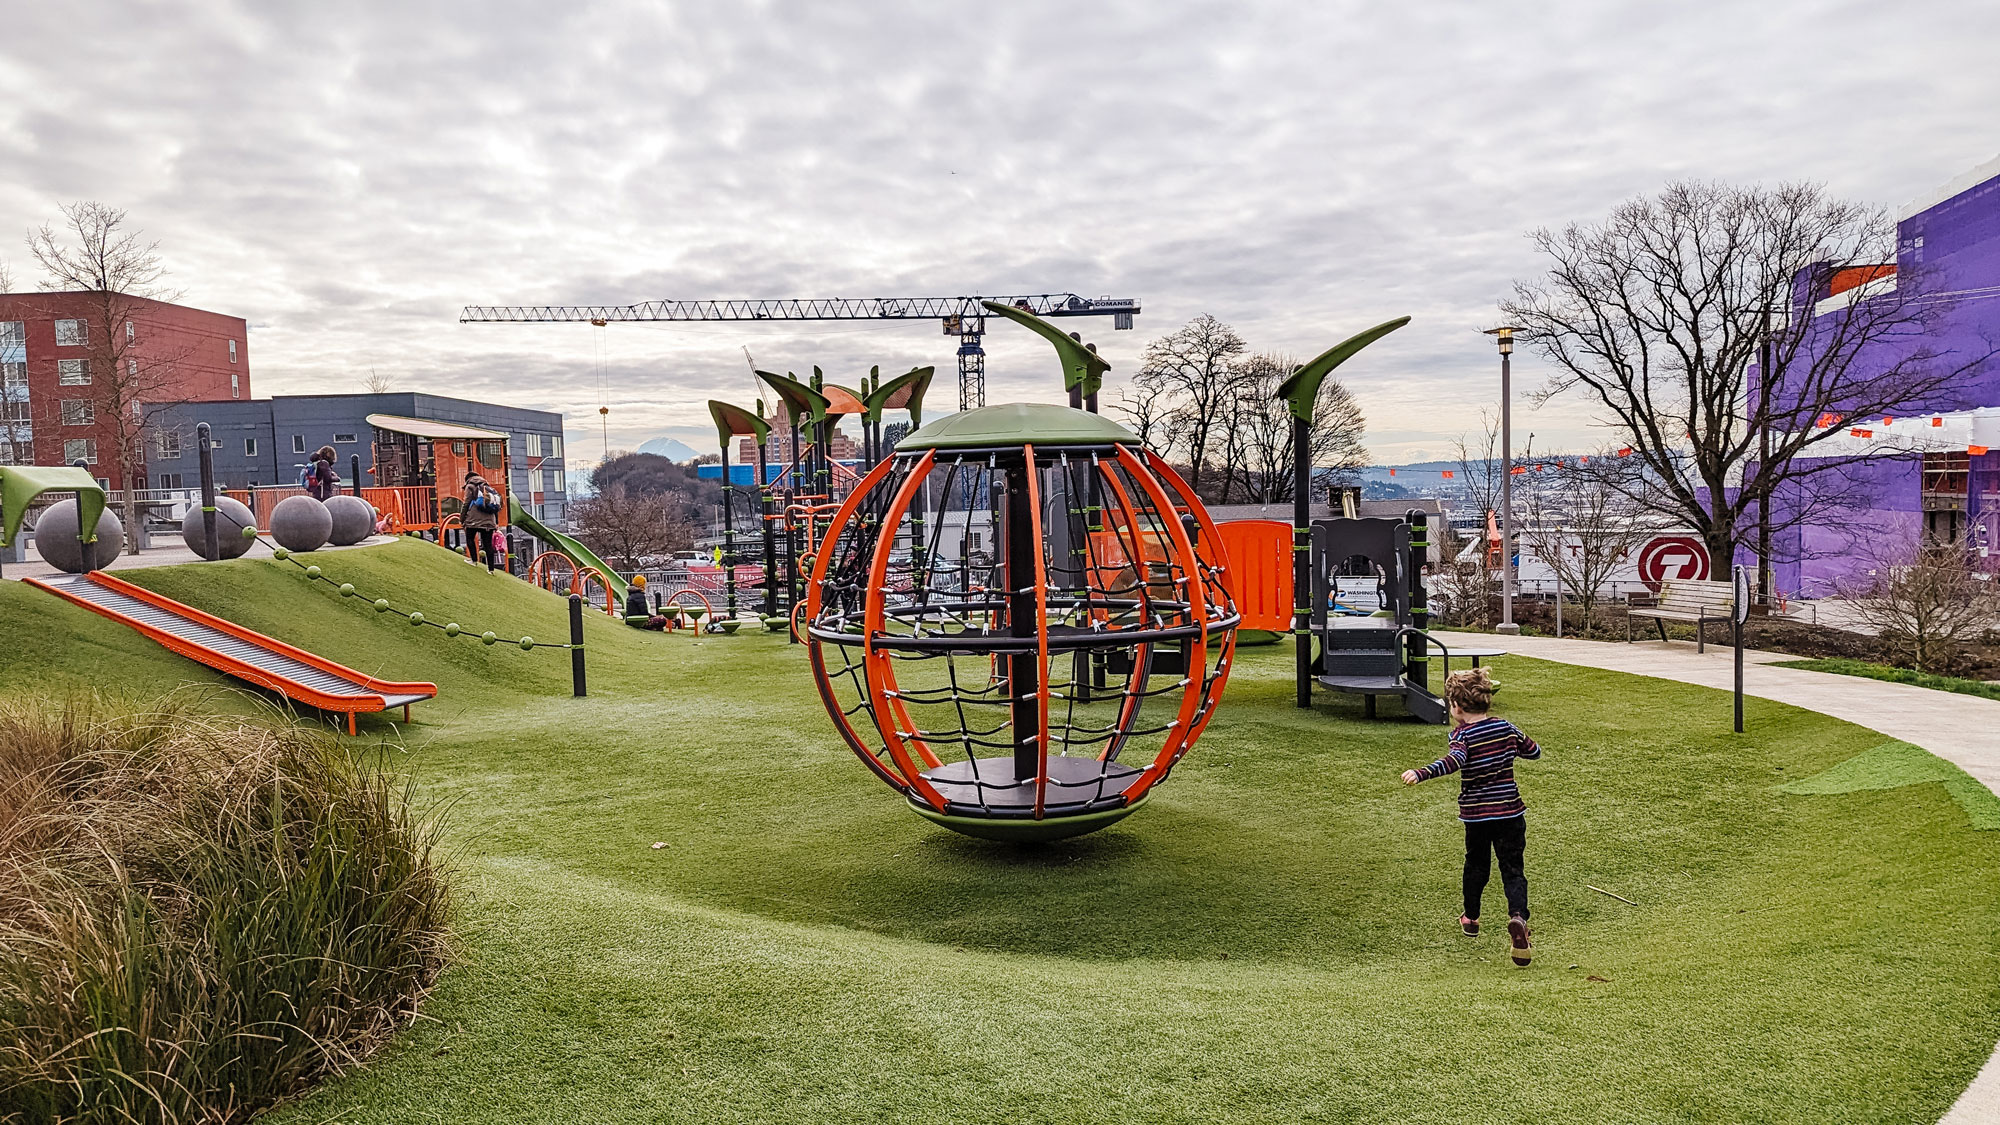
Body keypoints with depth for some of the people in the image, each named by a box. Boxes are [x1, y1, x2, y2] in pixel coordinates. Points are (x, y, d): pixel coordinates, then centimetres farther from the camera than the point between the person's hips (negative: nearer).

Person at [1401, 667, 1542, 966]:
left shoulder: (1461, 735, -12)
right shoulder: (1506, 728, 3)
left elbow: (1455, 760, -33)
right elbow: (1534, 751, 17)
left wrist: (1420, 774, -42)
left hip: (1476, 815, -2)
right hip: (1510, 812, 2)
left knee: (1476, 864, 19)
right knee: (1513, 870, 2)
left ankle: (1470, 918, 35)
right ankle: (1518, 917, -23)